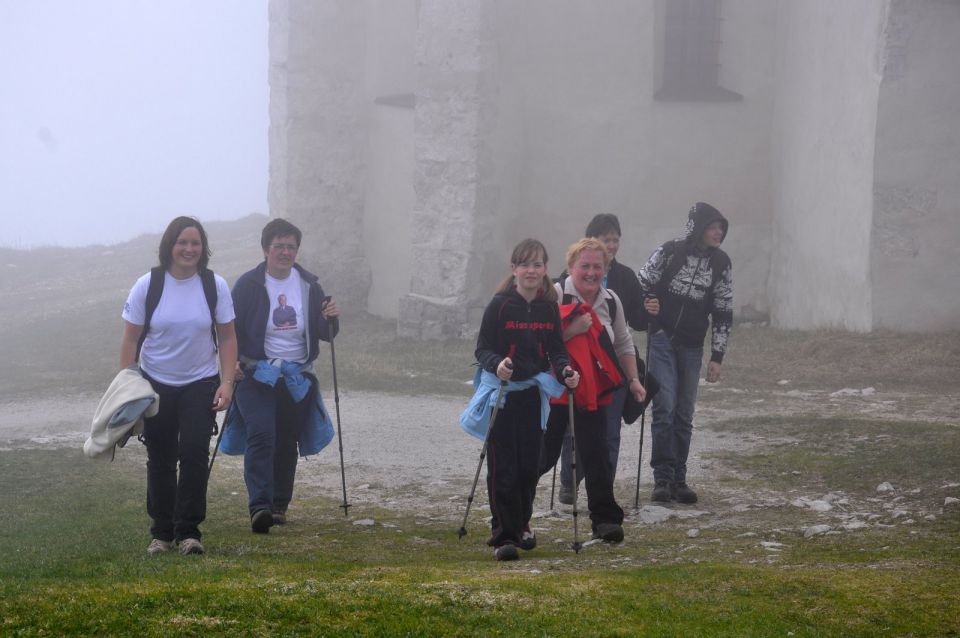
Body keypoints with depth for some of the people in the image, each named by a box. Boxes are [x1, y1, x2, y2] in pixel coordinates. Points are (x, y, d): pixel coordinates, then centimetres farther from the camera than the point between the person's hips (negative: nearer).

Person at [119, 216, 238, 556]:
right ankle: (162, 532, 17)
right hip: (156, 384, 0)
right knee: (160, 460, 6)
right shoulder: (148, 285, -6)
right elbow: (130, 339, -2)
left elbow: (227, 338, 2)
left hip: (200, 384, 0)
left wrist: (227, 383, -7)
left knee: (195, 454, -12)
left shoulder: (215, 285, -3)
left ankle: (188, 531, -3)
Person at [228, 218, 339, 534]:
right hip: (256, 374, -4)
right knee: (261, 436, -19)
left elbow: (325, 334, 12)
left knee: (287, 443, 8)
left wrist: (331, 320, -11)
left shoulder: (309, 285, 5)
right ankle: (259, 507, -25)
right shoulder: (249, 284, -4)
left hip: (298, 378, 4)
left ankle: (279, 505, 20)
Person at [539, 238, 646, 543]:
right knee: (545, 453, 2)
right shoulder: (555, 296, -11)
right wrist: (571, 331, -26)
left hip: (592, 389, 4)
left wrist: (633, 380, 12)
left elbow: (623, 344, 19)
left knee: (596, 453, -3)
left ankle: (605, 518, 1)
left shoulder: (611, 301, 8)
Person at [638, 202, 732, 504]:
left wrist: (717, 357, 3)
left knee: (684, 415, 6)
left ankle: (678, 479, 14)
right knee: (664, 408, -12)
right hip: (662, 340, -3)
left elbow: (723, 313, 6)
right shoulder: (670, 252, -4)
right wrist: (647, 304, -19)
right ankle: (662, 478, -7)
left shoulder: (720, 263, 4)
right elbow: (641, 284, 4)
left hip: (692, 348, 3)